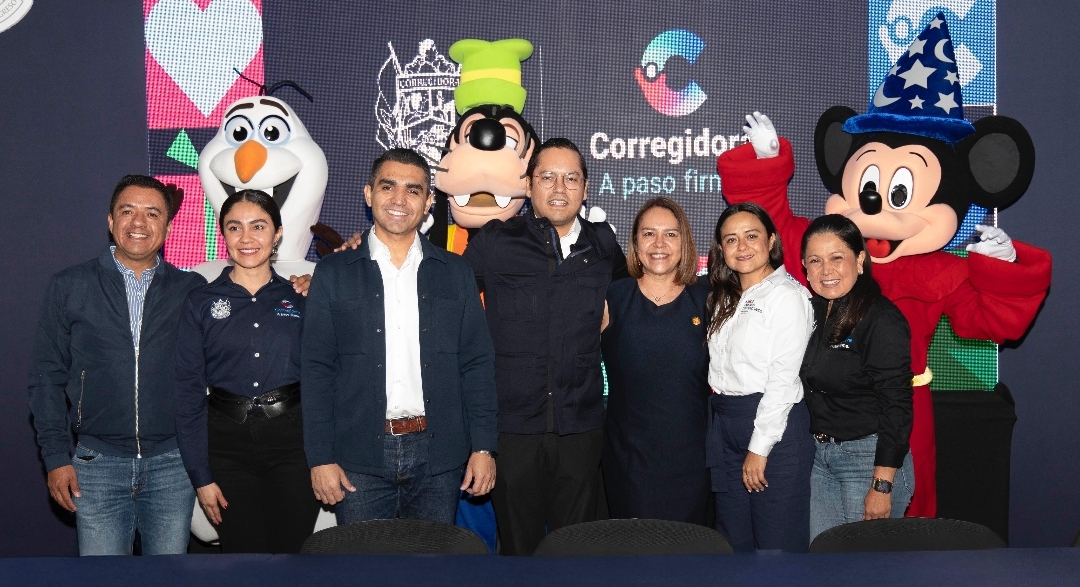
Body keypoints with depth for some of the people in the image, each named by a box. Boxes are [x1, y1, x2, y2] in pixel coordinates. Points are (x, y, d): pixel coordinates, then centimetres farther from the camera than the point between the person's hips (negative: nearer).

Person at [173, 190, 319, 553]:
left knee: (293, 550, 3)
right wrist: (200, 476, -3)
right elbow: (188, 392, 1)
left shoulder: (300, 299, 6)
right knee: (243, 550, 6)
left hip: (292, 440, 0)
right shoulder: (201, 303, 4)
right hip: (228, 444, 0)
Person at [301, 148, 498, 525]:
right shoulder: (333, 273, 4)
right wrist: (320, 458, -5)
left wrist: (484, 447, -1)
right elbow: (316, 370, 1)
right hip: (361, 456, -1)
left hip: (437, 453, 1)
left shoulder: (455, 272, 8)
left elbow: (477, 364, 7)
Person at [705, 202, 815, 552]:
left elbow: (783, 379, -15)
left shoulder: (788, 295, -10)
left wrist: (759, 448, -16)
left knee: (776, 545, 0)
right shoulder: (724, 299, 15)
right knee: (733, 542, 14)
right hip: (725, 426, 8)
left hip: (775, 426, -8)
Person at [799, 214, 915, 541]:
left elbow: (896, 406, -17)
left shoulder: (882, 319, -15)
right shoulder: (813, 312, 7)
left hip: (870, 458, -7)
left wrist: (882, 486, -20)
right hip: (819, 456, 7)